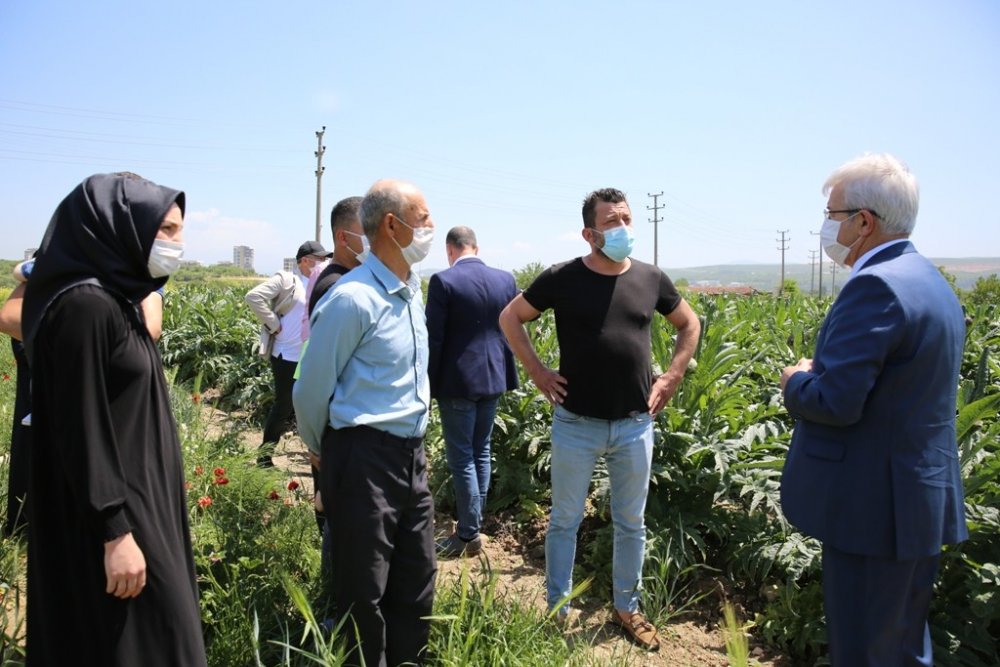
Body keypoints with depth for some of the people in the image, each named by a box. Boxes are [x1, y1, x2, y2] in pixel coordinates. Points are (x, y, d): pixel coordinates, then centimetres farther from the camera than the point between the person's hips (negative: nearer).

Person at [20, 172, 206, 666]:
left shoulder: (115, 300, 9)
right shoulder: (84, 307, -20)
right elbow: (82, 430, -22)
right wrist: (115, 531, -21)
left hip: (135, 494, 9)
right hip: (111, 509, -9)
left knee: (151, 625, 19)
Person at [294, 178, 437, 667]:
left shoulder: (412, 289, 8)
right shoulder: (353, 299, -18)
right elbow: (311, 392, -10)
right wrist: (324, 453, 5)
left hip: (411, 453, 8)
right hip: (365, 457, -8)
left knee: (417, 584, 18)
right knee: (364, 591, 9)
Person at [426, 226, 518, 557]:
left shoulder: (443, 280, -13)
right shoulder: (506, 279, 3)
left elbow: (433, 338, -13)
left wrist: (429, 384, -4)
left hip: (458, 381, -6)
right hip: (493, 378, 6)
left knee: (461, 458, 4)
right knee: (481, 452, 17)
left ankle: (469, 534, 9)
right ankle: (474, 522, 28)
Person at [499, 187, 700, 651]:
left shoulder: (650, 278, 1)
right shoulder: (562, 278, -7)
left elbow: (689, 324, 17)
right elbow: (510, 318, 3)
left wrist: (673, 376, 6)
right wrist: (538, 372, -4)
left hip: (635, 425, 3)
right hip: (576, 424, -2)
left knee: (631, 523, 15)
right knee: (564, 520, 10)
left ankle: (627, 608, 34)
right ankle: (558, 612, 27)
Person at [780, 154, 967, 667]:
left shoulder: (875, 285, -20)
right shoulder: (931, 281, 12)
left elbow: (836, 403, -25)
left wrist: (795, 382, -5)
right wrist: (820, 373, 9)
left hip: (874, 505, -10)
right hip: (923, 498, 10)